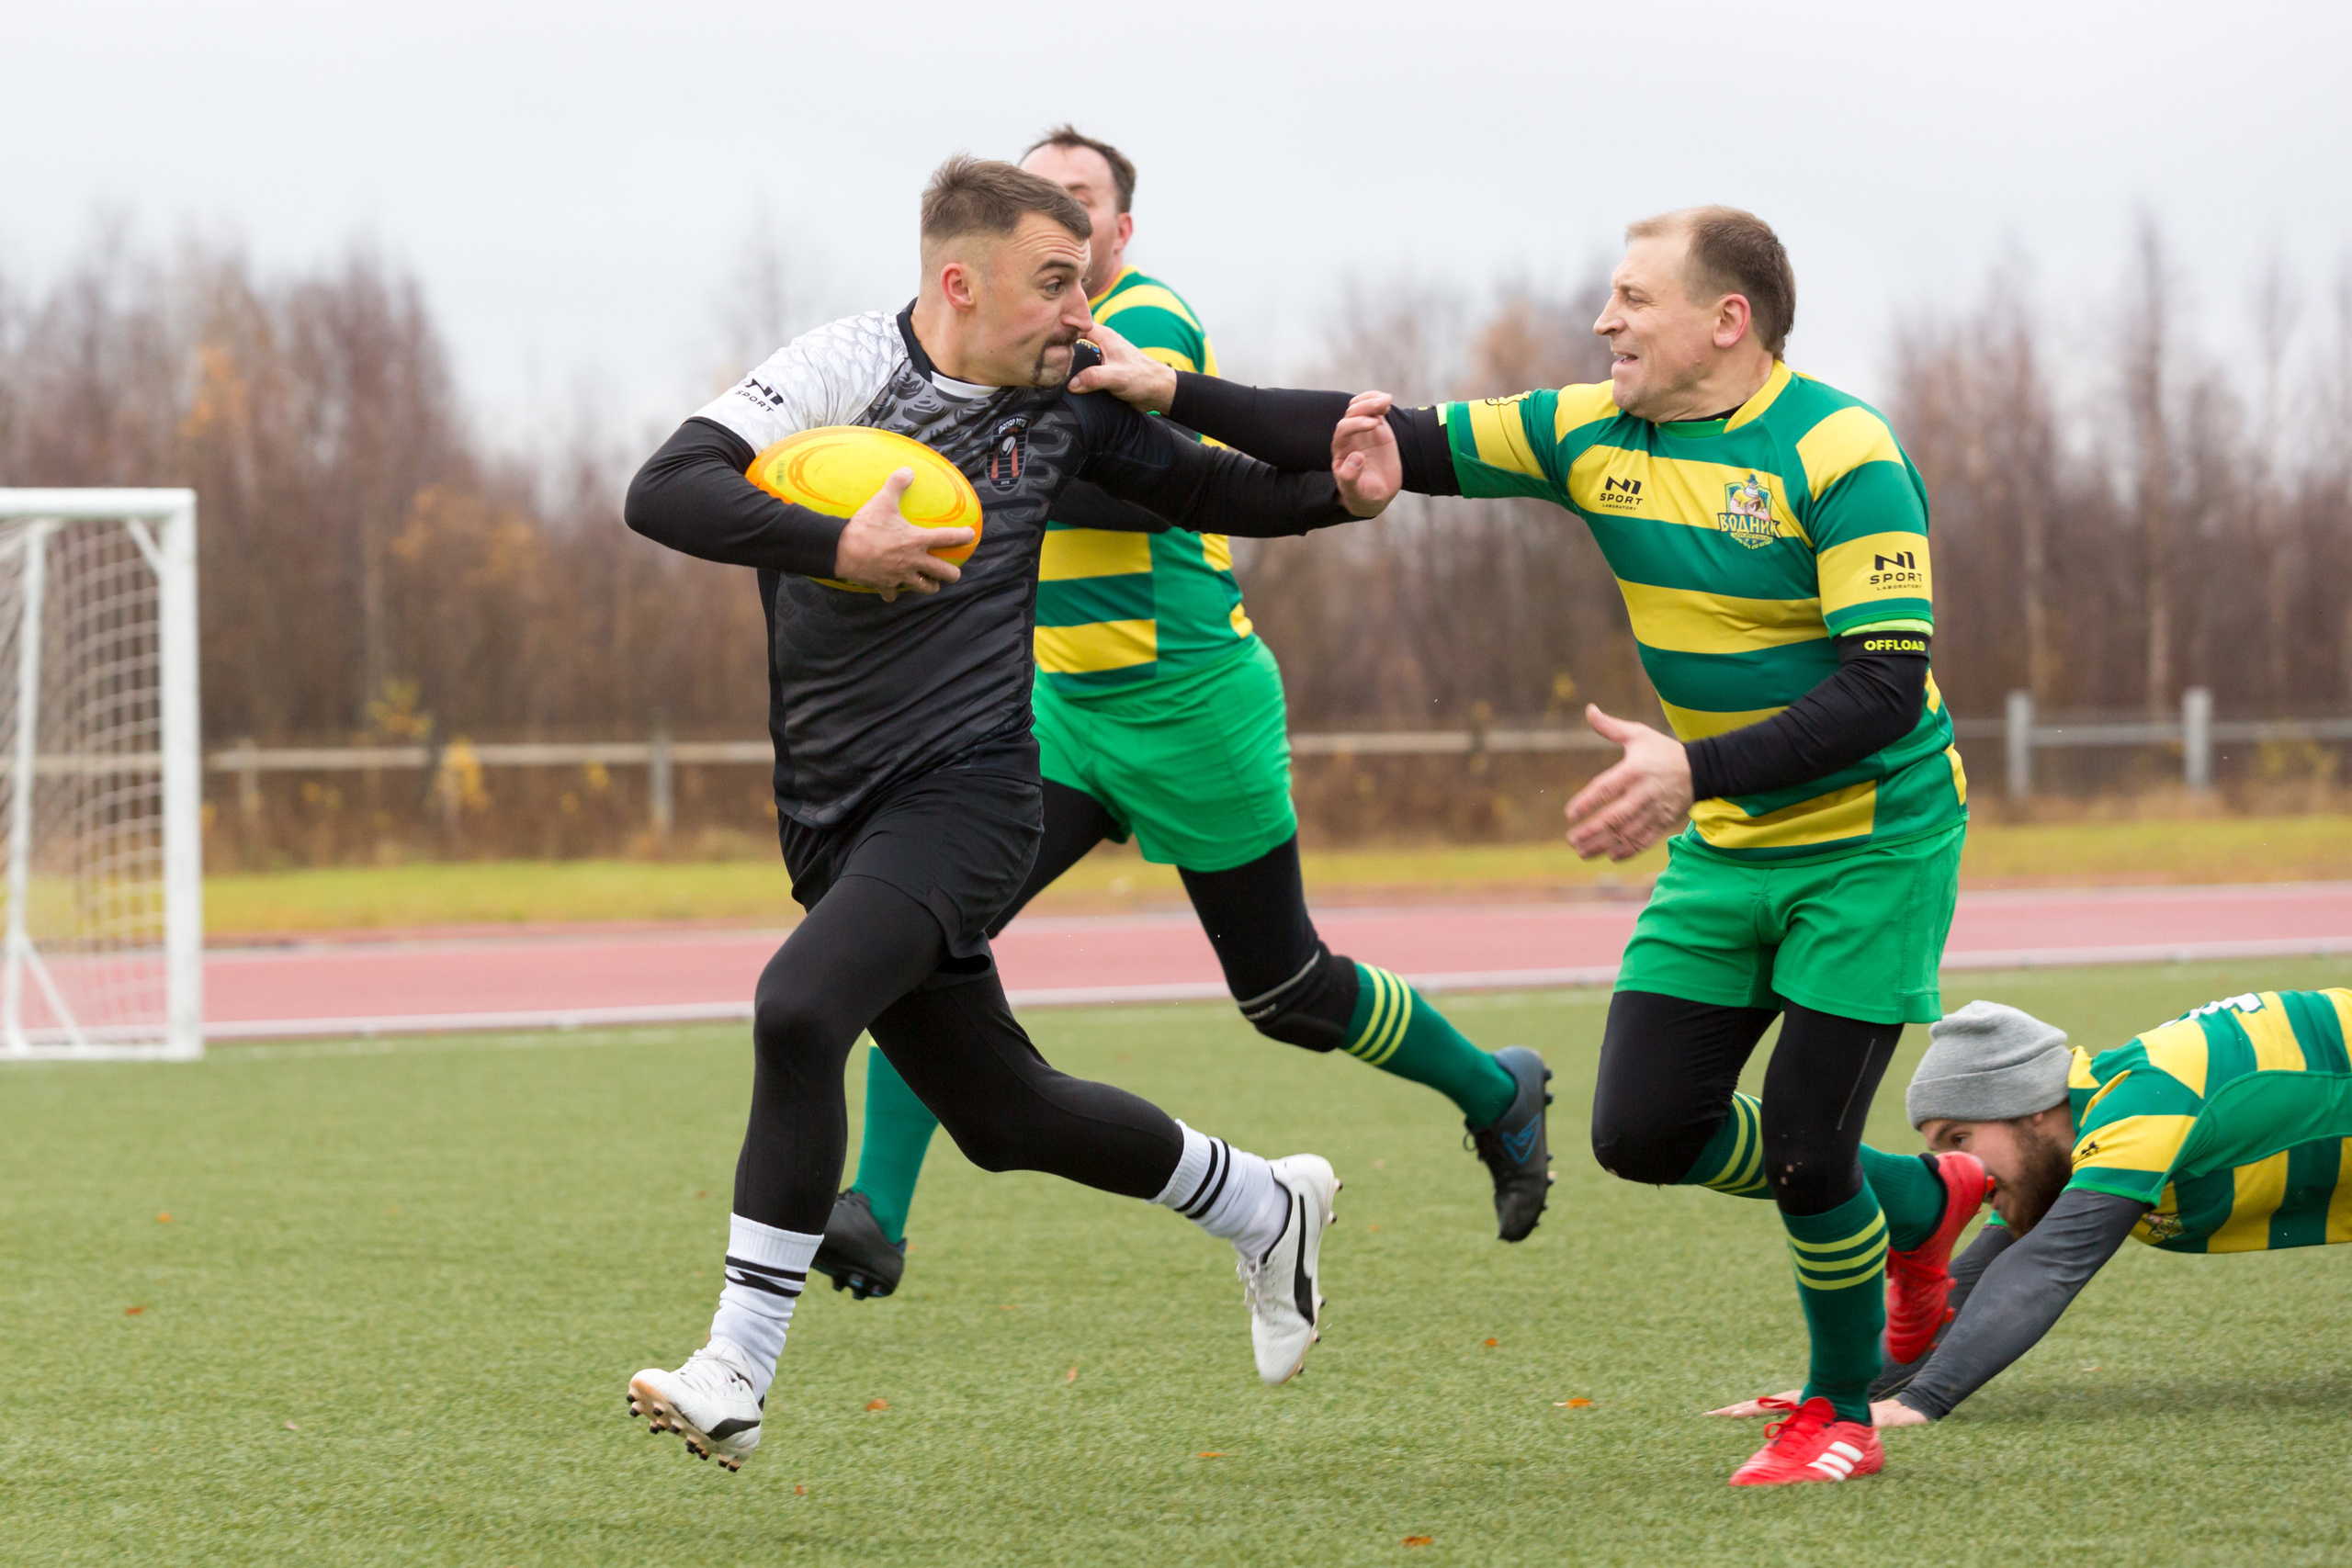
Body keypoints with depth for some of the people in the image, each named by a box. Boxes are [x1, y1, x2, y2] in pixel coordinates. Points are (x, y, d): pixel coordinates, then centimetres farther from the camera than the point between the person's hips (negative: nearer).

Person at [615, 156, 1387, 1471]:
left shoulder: (1064, 403, 3)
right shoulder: (847, 370, -7)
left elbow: (1203, 488, 19)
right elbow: (662, 495, -18)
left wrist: (1338, 494, 1)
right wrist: (836, 546, -27)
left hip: (964, 794, -1)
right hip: (837, 815, 1)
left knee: (800, 1008, -26)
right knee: (1004, 1117, 12)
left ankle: (738, 1372, -21)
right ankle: (1265, 1207, 39)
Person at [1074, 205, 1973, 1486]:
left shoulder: (1841, 455, -21)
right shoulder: (1592, 434, -1)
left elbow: (1886, 688, -26)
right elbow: (1406, 447, 1)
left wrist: (1699, 770, -36)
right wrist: (1175, 393, -6)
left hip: (1872, 841, -7)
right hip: (1722, 849, 7)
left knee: (1802, 1147, -11)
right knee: (1640, 1131, -1)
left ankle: (1842, 1414, 16)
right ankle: (1918, 1200, 25)